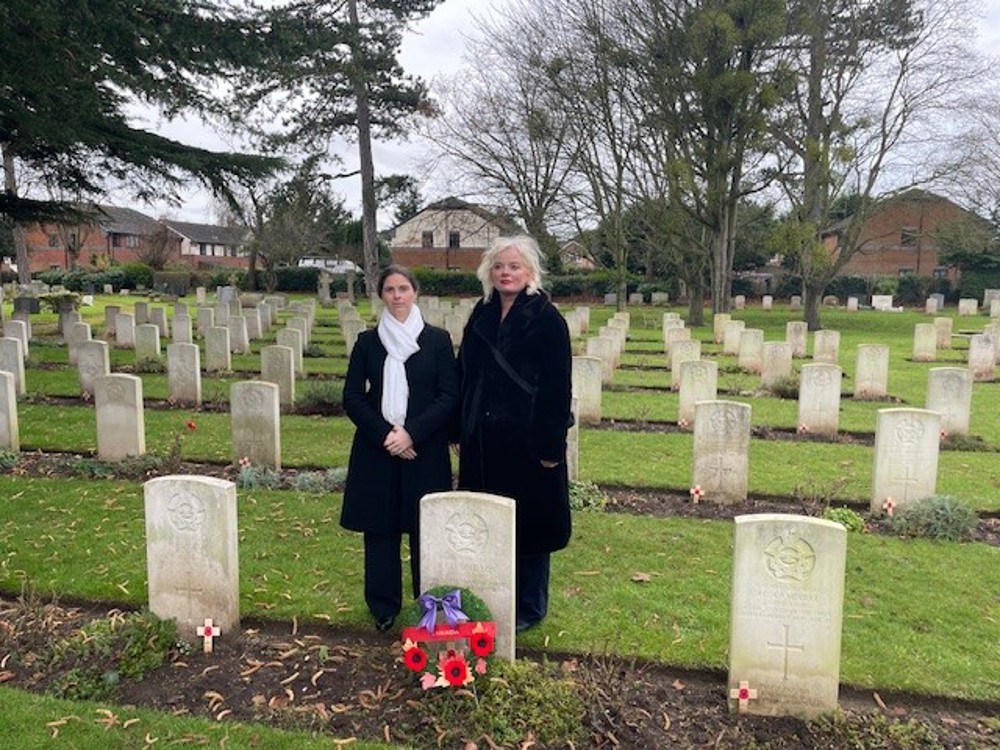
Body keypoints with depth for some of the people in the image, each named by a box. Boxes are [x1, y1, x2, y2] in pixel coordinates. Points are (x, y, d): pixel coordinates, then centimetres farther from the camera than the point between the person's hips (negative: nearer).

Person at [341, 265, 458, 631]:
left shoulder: (438, 339, 1)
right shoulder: (368, 341, 6)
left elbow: (449, 396, -4)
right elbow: (352, 397, 2)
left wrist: (411, 433, -14)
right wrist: (384, 434, -11)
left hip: (425, 450, -1)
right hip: (376, 449, 2)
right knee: (380, 528, 7)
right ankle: (383, 606, 23)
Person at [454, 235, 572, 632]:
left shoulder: (547, 319, -9)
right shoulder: (481, 316, 9)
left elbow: (557, 387, -12)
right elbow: (464, 375, 12)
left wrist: (550, 446, -15)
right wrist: (460, 432, 10)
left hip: (527, 438, -5)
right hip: (482, 439, 6)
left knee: (528, 522, 6)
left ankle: (529, 608, 23)